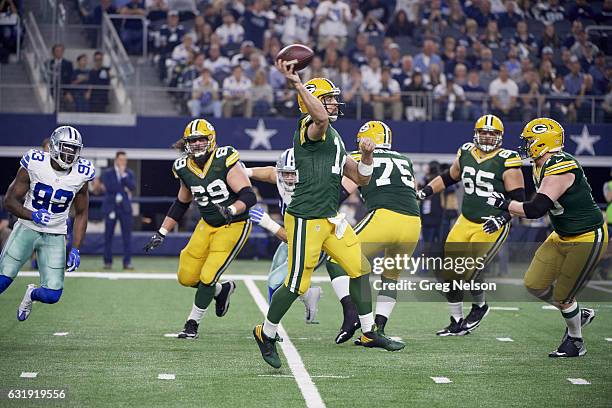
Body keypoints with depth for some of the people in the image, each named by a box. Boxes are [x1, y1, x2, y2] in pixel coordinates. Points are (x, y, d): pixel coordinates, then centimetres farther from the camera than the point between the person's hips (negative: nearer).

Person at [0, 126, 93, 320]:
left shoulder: (81, 175, -6)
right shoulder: (34, 165, -13)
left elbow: (81, 214, 7)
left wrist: (75, 250, 0)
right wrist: (32, 215, -26)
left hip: (55, 236, 2)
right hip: (27, 229, -2)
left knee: (52, 295, -7)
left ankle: (32, 294, 29)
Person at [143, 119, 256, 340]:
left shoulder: (225, 160, -21)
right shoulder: (184, 168, -2)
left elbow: (249, 196, -25)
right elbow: (181, 204, 14)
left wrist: (231, 210, -43)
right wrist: (161, 233, 12)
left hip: (234, 225, -6)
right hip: (207, 224, 6)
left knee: (207, 277, -11)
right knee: (186, 277, 6)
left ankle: (192, 324, 9)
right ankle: (222, 289, 33)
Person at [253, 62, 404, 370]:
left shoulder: (335, 139, 19)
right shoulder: (310, 128, -10)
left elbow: (360, 178, 20)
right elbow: (321, 117, -36)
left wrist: (367, 156, 2)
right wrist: (296, 83, -36)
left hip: (330, 218, 9)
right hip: (306, 219, -9)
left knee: (360, 269, 7)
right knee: (297, 284, -2)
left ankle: (369, 333, 17)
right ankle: (266, 334, 18)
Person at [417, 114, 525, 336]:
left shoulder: (506, 161, -11)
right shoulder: (466, 153, 6)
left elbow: (518, 198, -11)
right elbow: (449, 177, 23)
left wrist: (502, 218, -24)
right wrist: (425, 192, 14)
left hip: (491, 226, -6)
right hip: (466, 221, 6)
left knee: (469, 272, -14)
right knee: (449, 272, 1)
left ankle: (479, 306, 19)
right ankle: (457, 323, 19)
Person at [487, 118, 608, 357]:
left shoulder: (561, 169, -28)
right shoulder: (542, 167, 2)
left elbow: (535, 210, -33)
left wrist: (503, 204, -22)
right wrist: (506, 214, 9)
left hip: (587, 239, -9)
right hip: (562, 236, 9)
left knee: (562, 296, 0)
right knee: (534, 284, 7)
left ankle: (575, 342, 24)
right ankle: (578, 314, 28)